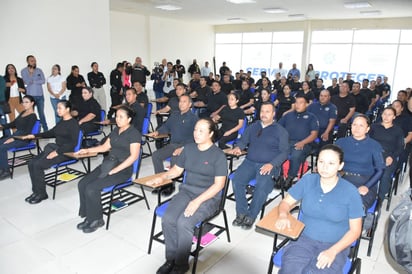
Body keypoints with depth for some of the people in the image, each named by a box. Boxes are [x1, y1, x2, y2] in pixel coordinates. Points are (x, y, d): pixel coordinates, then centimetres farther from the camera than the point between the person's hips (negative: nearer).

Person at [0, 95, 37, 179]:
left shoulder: (33, 116, -10)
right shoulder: (23, 112, 15)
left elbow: (27, 132, -16)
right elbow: (14, 123, 19)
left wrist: (13, 139, -22)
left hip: (24, 139, -8)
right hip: (15, 135, 8)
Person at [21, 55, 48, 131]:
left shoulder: (39, 70, 8)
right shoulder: (24, 71, 0)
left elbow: (43, 81, -4)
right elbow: (27, 82, -11)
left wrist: (33, 82, -10)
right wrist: (30, 73, -19)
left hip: (40, 95, 2)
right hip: (30, 95, -2)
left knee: (41, 113, 7)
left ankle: (45, 129, 12)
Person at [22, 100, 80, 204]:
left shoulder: (73, 123, -12)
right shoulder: (61, 122, 14)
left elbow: (73, 142, -21)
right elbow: (51, 133, 28)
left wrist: (57, 152, -25)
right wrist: (34, 135, 22)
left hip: (66, 152, -8)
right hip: (56, 149, 8)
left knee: (38, 165, -20)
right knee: (32, 163, -7)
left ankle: (41, 194, -5)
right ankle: (36, 191, 0)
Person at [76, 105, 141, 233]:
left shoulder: (134, 133, -10)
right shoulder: (116, 130, 14)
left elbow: (134, 156, -18)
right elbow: (105, 146, 24)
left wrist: (115, 170, -21)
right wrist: (88, 150, 13)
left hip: (123, 169, -8)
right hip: (108, 164, 8)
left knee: (91, 188, -20)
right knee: (82, 184, -8)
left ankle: (96, 220, 1)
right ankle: (89, 216, 5)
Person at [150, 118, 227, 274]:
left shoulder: (218, 155, -10)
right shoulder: (188, 148, 7)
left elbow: (219, 184, -14)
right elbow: (177, 169, 18)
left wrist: (197, 202, -22)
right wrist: (163, 177, -3)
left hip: (209, 197, -5)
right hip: (186, 191, 5)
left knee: (183, 222, -28)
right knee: (167, 219, -21)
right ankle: (171, 259, 1)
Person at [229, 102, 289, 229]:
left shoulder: (280, 131, 5)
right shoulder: (253, 126, 17)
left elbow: (284, 152, 0)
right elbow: (243, 140, 18)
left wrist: (271, 164, -16)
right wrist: (238, 148, -7)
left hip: (269, 165, -3)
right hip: (249, 162, 4)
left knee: (262, 186, -31)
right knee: (236, 180, -24)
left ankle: (251, 216, -13)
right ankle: (241, 213, -11)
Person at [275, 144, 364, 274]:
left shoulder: (350, 192, -6)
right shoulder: (307, 180, -1)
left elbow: (355, 230, -2)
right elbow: (286, 202, 7)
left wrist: (332, 251, -15)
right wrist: (283, 216, -16)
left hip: (335, 245, -1)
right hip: (304, 239, 1)